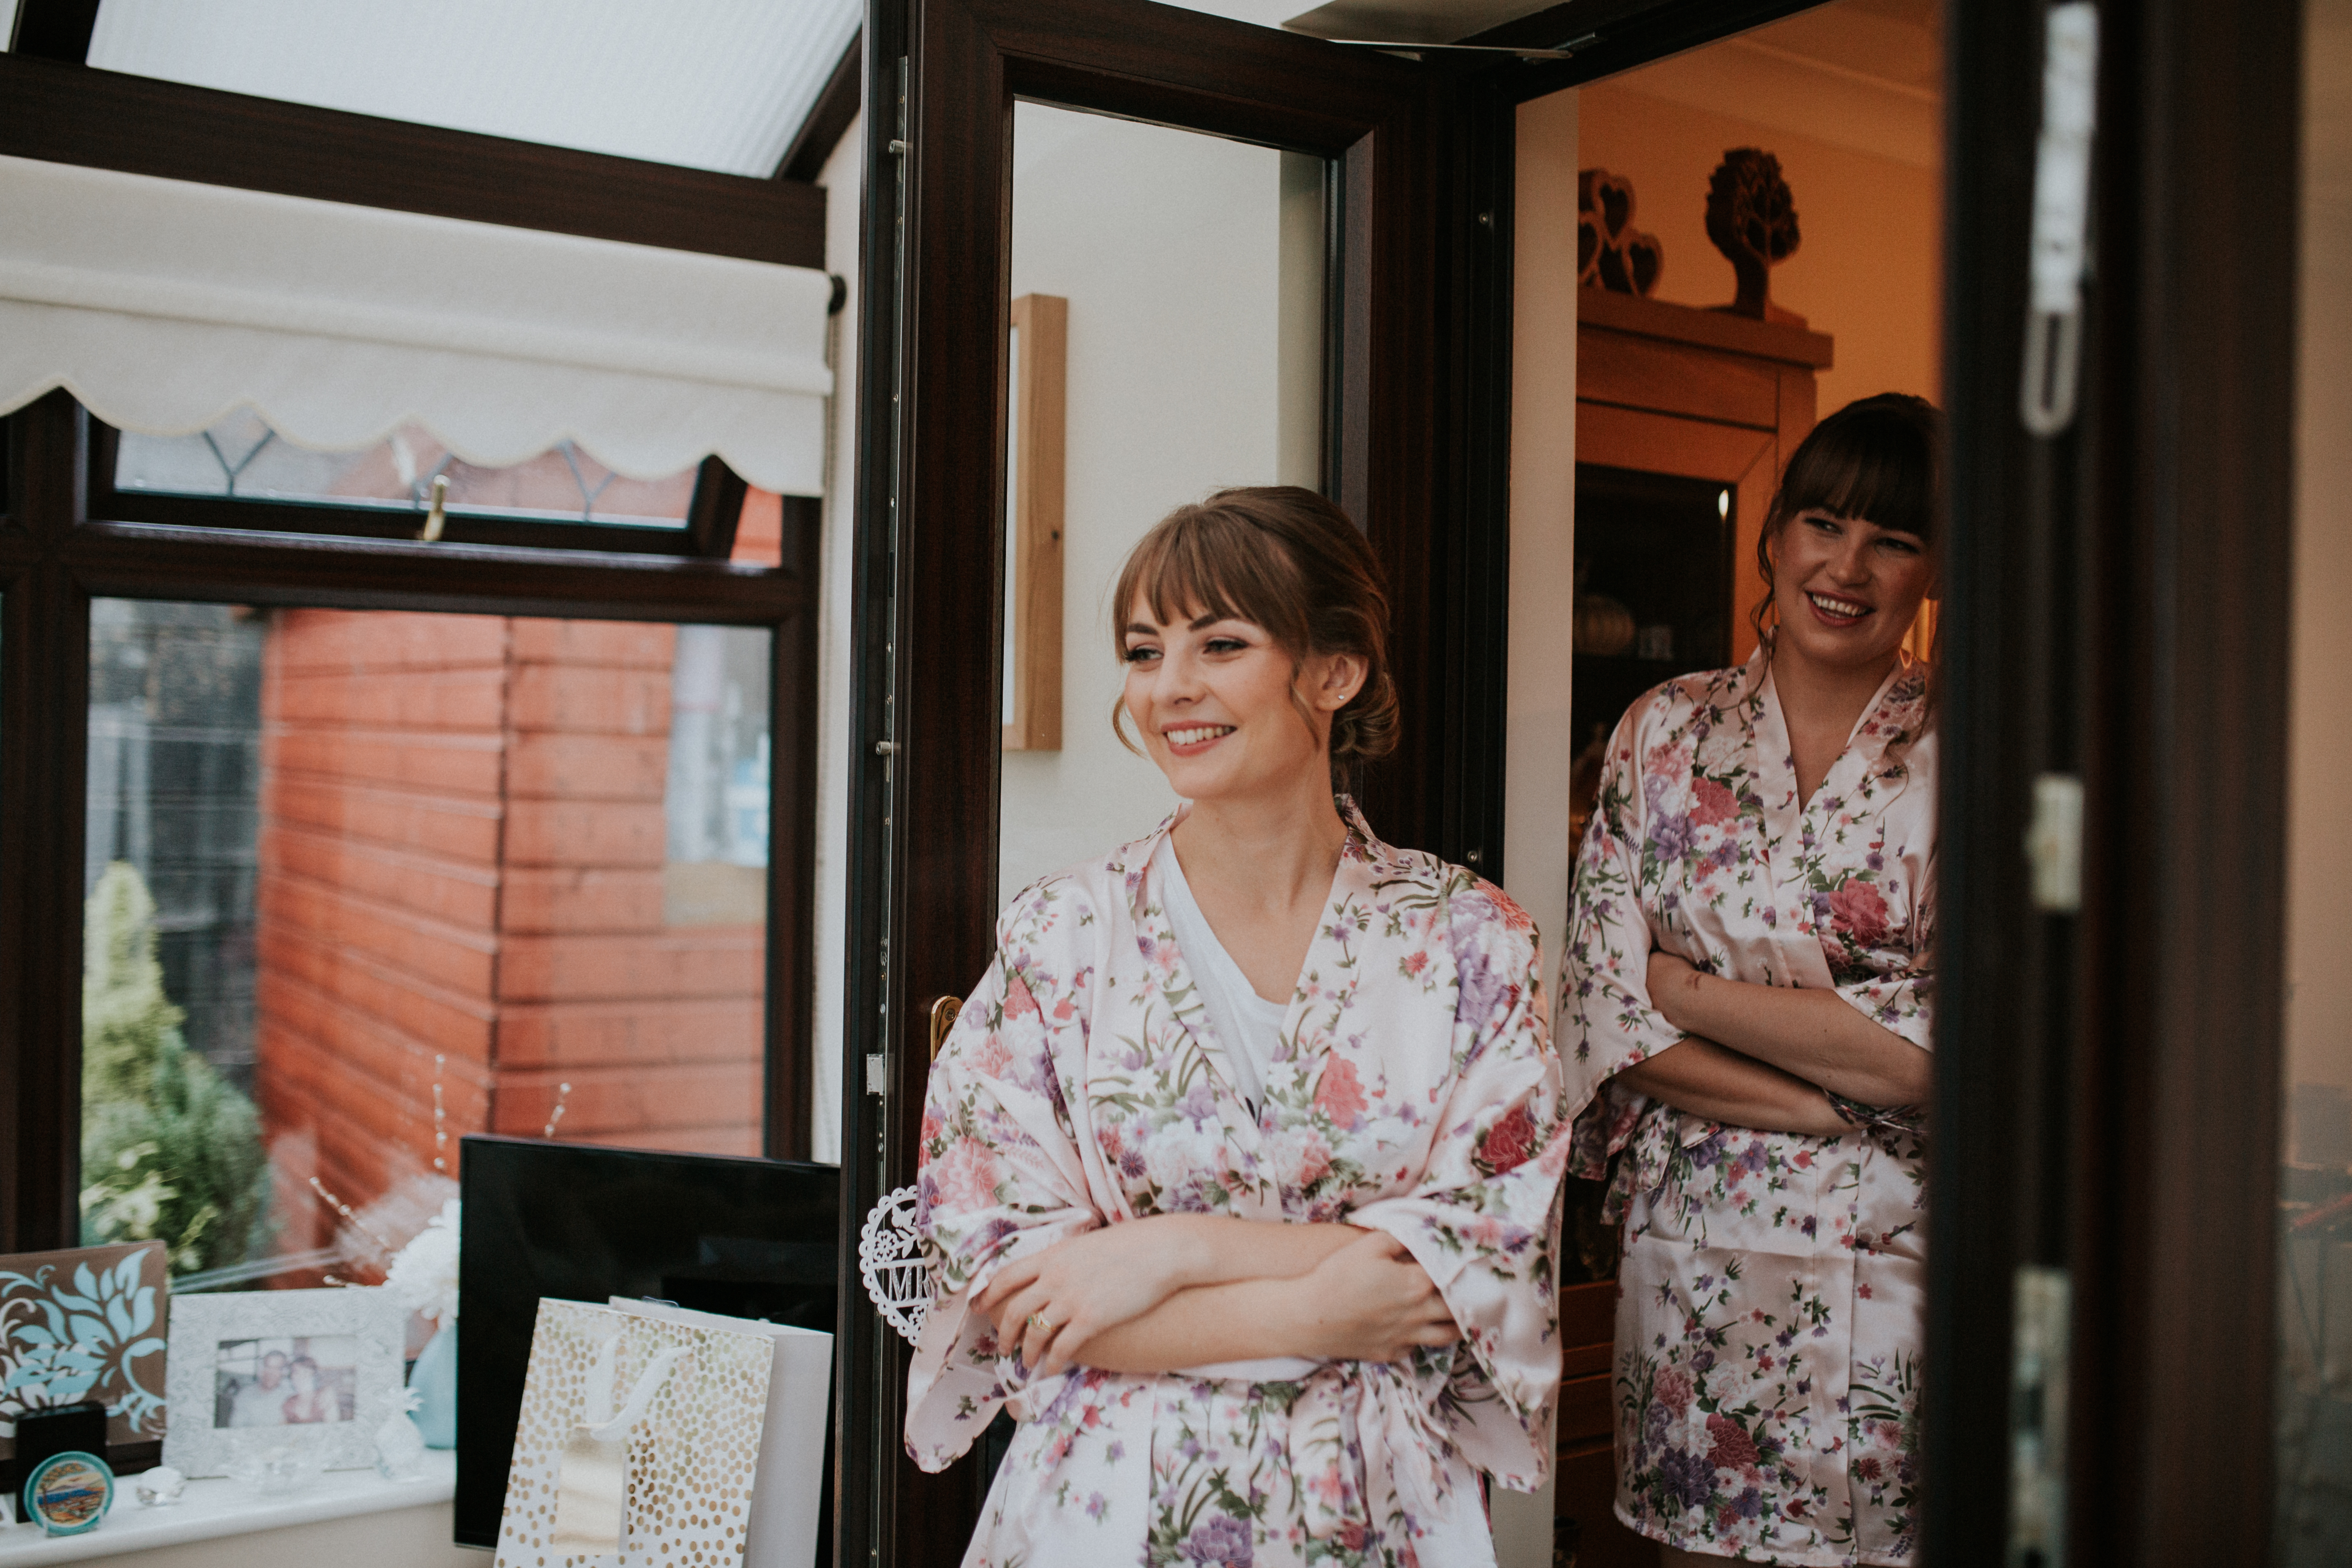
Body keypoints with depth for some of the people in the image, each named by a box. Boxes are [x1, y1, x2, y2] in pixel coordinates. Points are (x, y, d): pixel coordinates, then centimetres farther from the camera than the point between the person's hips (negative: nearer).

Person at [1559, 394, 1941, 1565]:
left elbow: (1949, 1053, -12)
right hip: (1695, 1255, 2)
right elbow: (1604, 1012, -2)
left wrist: (1683, 986, -10)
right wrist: (1836, 1099, -12)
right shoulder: (1667, 732, 3)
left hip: (1897, 1264, -1)